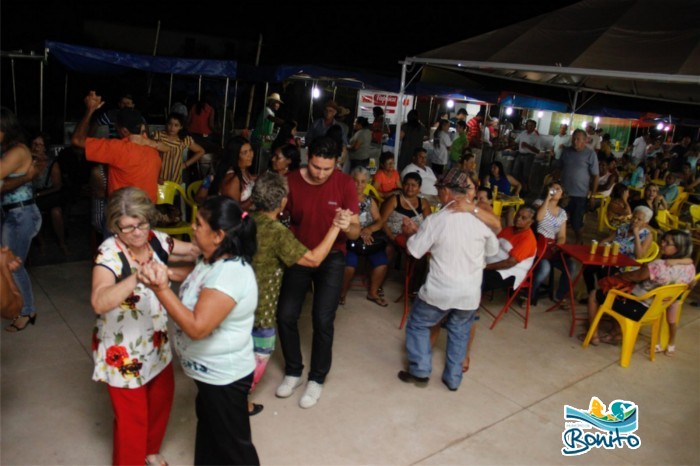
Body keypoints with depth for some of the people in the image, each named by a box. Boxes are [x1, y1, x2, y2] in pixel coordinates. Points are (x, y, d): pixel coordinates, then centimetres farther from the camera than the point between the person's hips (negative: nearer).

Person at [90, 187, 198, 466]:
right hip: (124, 352, -6)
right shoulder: (110, 253, -25)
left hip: (157, 344, 6)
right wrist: (139, 276, -54)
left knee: (161, 400, 24)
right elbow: (99, 302, -41)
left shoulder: (156, 240, -8)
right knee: (132, 416, 10)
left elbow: (193, 251, 7)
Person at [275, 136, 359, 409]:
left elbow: (356, 233, -13)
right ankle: (293, 372, 22)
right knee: (285, 315, -1)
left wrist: (346, 226, -37)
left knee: (322, 320, -6)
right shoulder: (291, 181, -12)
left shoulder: (345, 184, -15)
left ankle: (317, 378, 16)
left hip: (331, 258, -2)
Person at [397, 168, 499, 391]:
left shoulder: (435, 220, -14)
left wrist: (411, 232, 14)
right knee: (459, 332, 23)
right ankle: (453, 378, 28)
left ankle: (420, 371, 18)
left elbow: (415, 250, -6)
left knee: (417, 325, 19)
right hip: (470, 293, 3)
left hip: (440, 291, -3)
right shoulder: (481, 219, -6)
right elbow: (493, 249, 10)